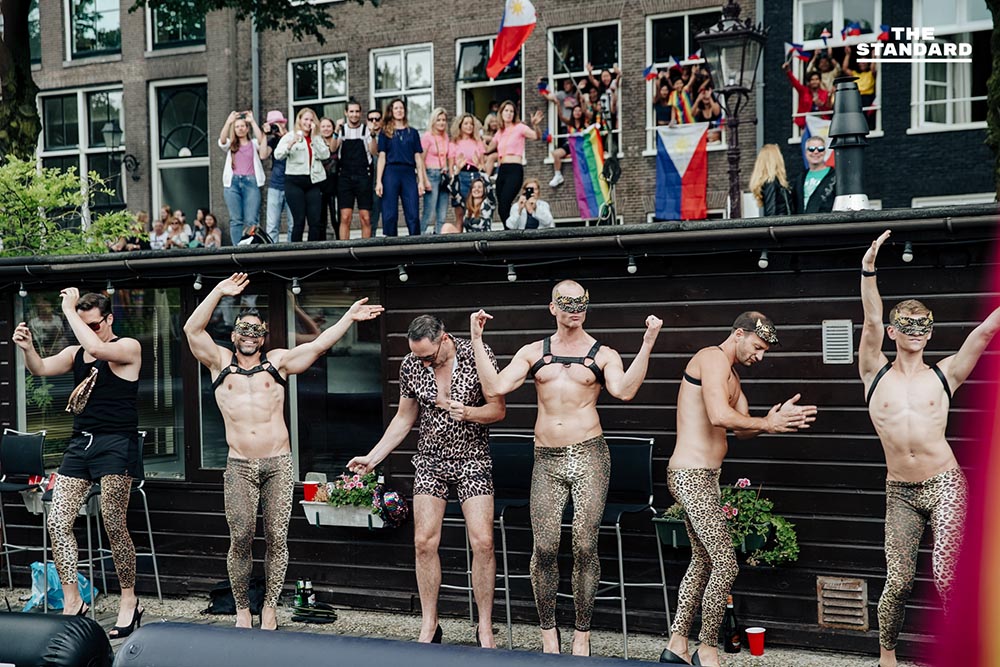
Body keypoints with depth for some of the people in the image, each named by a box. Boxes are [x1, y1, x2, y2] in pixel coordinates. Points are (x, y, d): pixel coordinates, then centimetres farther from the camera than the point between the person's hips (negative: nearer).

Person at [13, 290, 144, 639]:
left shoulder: (129, 347, -4)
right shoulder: (75, 352, 15)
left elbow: (96, 348, -23)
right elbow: (40, 369, 8)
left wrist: (69, 309, -16)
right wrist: (27, 347, -13)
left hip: (116, 444, -7)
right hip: (80, 443, 7)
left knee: (113, 524, -5)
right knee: (57, 522, -1)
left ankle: (129, 601, 9)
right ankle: (72, 602, 8)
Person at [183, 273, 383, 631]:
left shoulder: (277, 361, 14)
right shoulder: (221, 361, 12)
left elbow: (318, 346, 8)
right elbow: (193, 330, 1)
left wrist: (348, 317, 1)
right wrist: (219, 292, -3)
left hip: (278, 463, 1)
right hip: (239, 466, -1)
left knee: (277, 538, -1)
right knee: (241, 539, -4)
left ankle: (269, 608, 10)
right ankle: (242, 610, 10)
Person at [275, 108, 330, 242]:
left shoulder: (317, 139, 17)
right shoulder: (290, 136, 5)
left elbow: (325, 154, 1)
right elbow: (278, 155, -8)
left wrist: (314, 137, -3)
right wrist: (291, 143, -24)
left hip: (313, 182, 4)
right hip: (295, 182, -4)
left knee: (315, 221, -2)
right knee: (299, 220, -8)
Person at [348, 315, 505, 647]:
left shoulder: (479, 356, -12)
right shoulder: (411, 365, -3)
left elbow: (499, 409, -5)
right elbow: (404, 418, 9)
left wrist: (468, 413, -25)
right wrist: (373, 457, 4)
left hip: (472, 458, -2)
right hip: (430, 460, 3)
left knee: (483, 542, -9)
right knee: (424, 542, -2)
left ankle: (485, 627, 4)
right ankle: (429, 625, 12)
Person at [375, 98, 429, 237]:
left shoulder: (412, 132, 16)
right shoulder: (385, 132, 11)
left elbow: (418, 158, 12)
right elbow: (382, 157, 4)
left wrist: (421, 181, 2)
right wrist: (378, 181, -5)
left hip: (409, 173, 1)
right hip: (391, 172, -1)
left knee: (413, 215, -5)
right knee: (390, 215, -4)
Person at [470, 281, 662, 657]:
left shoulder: (603, 355, 6)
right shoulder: (533, 353, 13)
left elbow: (624, 390, -14)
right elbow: (494, 387, 2)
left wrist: (647, 345, -20)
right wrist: (477, 341, 0)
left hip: (589, 456, -2)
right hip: (546, 460, 2)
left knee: (585, 547, -3)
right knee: (545, 549, -2)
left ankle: (582, 637, 9)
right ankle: (548, 631, 15)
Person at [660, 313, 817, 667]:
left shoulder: (731, 374, 22)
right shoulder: (714, 359, -12)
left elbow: (741, 427, 12)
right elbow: (720, 416, -27)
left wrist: (776, 420, -5)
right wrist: (768, 424, -16)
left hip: (700, 477, 11)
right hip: (691, 476, -11)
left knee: (703, 561, 17)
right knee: (726, 565, -10)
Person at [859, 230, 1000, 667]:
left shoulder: (944, 375, 4)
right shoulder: (876, 374, 4)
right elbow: (871, 322, -9)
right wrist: (868, 270, -20)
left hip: (945, 486, -1)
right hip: (900, 492, 1)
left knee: (945, 577, -12)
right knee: (898, 581, 2)